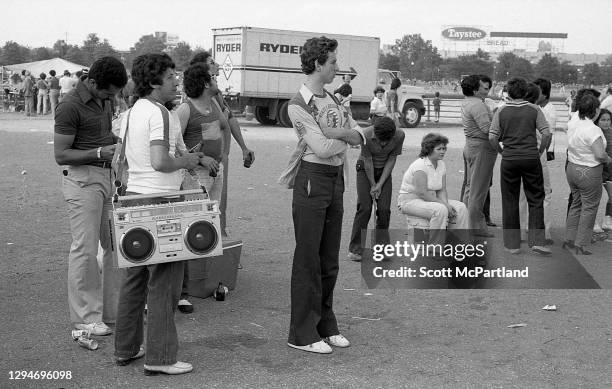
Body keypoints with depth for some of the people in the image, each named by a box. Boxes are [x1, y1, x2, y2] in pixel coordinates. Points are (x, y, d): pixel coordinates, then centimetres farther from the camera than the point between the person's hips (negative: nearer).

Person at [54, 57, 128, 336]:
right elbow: (60, 155, -14)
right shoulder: (70, 106, -14)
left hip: (108, 176, 8)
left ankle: (114, 310, 19)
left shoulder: (104, 101, 12)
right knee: (85, 248, -4)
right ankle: (85, 317, 5)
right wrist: (99, 153, -24)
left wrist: (119, 142, 6)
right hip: (82, 179, -8)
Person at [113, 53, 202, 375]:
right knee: (164, 280, -3)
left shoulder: (131, 112, 14)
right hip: (160, 202, -9)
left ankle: (126, 348, 24)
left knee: (135, 276, 15)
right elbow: (160, 162, -26)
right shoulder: (160, 113, -15)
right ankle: (159, 357, 1)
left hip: (134, 197, 9)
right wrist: (185, 161, -6)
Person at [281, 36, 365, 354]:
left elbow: (359, 135, 6)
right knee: (308, 259, -2)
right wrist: (346, 137, -1)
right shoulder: (299, 104, -10)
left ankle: (325, 324, 24)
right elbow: (322, 148, -19)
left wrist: (333, 132, -12)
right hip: (312, 178, -8)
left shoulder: (332, 100, 14)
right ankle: (302, 333, 6)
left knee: (329, 259, 13)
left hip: (336, 179, 8)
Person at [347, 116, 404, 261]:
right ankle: (355, 249, -5)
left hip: (384, 171, 3)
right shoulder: (367, 136, -29)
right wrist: (373, 185, -10)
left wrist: (380, 185, -12)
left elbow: (391, 160, -12)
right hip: (365, 170, -2)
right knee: (364, 208, -11)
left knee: (384, 209, -8)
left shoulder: (399, 136, -21)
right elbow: (368, 162, -18)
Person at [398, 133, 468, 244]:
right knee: (440, 210, -33)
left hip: (431, 200, 8)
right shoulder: (420, 165, -20)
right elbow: (422, 193, -26)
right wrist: (444, 205, -25)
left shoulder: (441, 165, 6)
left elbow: (442, 190, 4)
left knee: (461, 208, -8)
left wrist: (446, 204, -16)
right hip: (410, 200, -8)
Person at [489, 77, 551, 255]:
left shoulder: (501, 111, 1)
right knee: (535, 200, 8)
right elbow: (546, 134, -6)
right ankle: (537, 241, 0)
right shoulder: (534, 109, 1)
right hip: (531, 158, 0)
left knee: (510, 202, 8)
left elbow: (492, 137, -5)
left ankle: (512, 243, 12)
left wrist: (501, 151, 10)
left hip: (509, 160, 0)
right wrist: (540, 152, 8)